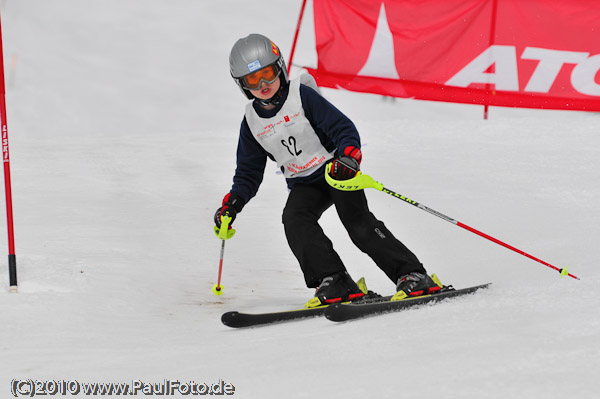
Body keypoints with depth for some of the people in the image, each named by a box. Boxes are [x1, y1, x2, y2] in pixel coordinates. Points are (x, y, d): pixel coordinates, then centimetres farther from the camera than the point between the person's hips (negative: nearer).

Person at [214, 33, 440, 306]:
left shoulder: (302, 96, -11)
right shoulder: (252, 122, 3)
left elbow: (343, 128, -14)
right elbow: (249, 171, 13)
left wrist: (349, 155, -35)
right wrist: (233, 202, -3)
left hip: (336, 170, -5)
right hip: (303, 184, 5)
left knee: (358, 223, -22)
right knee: (294, 220, -24)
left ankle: (412, 275, -20)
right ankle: (334, 282, -25)